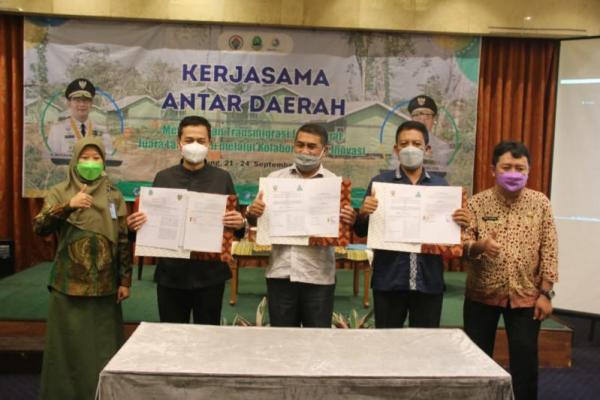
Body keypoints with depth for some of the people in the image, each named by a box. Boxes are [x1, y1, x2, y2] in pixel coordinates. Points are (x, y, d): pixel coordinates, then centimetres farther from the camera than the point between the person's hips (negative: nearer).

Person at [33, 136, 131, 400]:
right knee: (69, 345, 3)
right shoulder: (60, 192, 3)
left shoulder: (114, 196, 5)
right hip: (69, 284, -1)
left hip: (105, 285, 1)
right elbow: (38, 227, -11)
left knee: (103, 346, 6)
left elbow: (124, 240, 5)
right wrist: (68, 206, -24)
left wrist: (125, 280, 1)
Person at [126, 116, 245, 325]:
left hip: (210, 274, -1)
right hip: (171, 274, 1)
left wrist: (240, 225, -18)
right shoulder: (163, 178, 5)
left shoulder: (222, 178, 2)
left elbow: (236, 225, 4)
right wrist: (136, 225, -13)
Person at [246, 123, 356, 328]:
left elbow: (343, 224, 1)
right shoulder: (275, 178, 7)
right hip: (281, 272, 2)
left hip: (318, 276, -1)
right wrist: (252, 213, -14)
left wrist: (350, 221, -22)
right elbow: (259, 220, 8)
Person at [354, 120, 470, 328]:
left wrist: (461, 223, -12)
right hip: (388, 280, -1)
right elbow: (361, 232, 2)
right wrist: (363, 214, -19)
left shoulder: (441, 185, 7)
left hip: (429, 281, 1)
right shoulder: (380, 182, 3)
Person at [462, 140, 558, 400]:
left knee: (525, 361, 4)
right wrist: (480, 245, -31)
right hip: (482, 294, 0)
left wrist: (545, 293, -5)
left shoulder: (540, 203, -1)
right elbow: (462, 245, -9)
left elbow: (549, 251, -1)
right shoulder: (477, 203, -3)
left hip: (526, 295, 0)